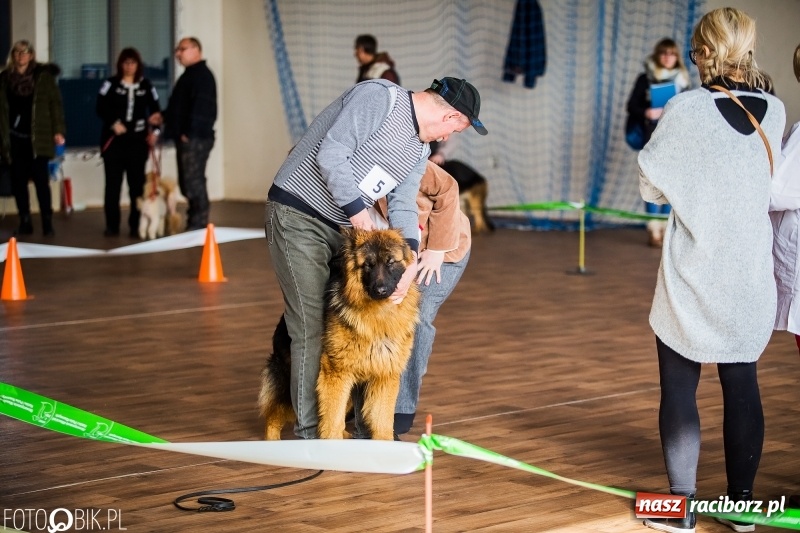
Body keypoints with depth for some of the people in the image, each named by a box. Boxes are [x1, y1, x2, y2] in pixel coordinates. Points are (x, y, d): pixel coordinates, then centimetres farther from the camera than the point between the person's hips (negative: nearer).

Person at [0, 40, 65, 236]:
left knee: (41, 180, -4)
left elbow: (55, 103, -1)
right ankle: (25, 222, 12)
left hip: (37, 137, -3)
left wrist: (58, 130, -8)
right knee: (18, 180, 4)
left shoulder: (43, 76, 1)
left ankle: (47, 223, -1)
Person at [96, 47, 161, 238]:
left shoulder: (146, 85, 8)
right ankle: (112, 225, 5)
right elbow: (101, 108, -6)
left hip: (138, 140, 1)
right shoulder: (111, 84, 2)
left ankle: (136, 226, 5)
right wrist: (114, 123, -19)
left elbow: (155, 109, 11)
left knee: (137, 183, 1)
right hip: (114, 140, -1)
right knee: (113, 182, 0)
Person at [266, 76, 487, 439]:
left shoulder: (420, 148, 11)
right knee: (313, 325, -8)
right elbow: (331, 154, -22)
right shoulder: (380, 97, -16)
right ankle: (311, 432, -1)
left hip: (344, 227, 9)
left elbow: (403, 206, 4)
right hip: (297, 214, -9)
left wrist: (410, 259, -12)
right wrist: (356, 209, -19)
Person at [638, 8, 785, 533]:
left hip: (693, 278, -3)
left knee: (680, 388, 5)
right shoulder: (774, 112, -3)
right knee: (742, 386, 12)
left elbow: (652, 186, -6)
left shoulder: (687, 110, -14)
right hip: (750, 278, 3)